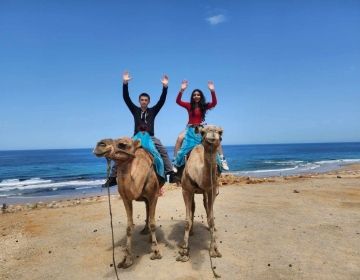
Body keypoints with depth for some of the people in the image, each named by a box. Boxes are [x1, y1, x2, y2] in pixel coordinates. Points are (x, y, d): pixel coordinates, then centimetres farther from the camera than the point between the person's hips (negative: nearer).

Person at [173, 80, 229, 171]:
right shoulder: (189, 105, -1)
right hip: (190, 128, 0)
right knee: (180, 138, -28)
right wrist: (182, 90, -28)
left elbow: (214, 103, -17)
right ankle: (175, 162, -21)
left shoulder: (205, 106, 0)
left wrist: (212, 91, -30)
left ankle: (222, 160, -7)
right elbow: (178, 101, -13)